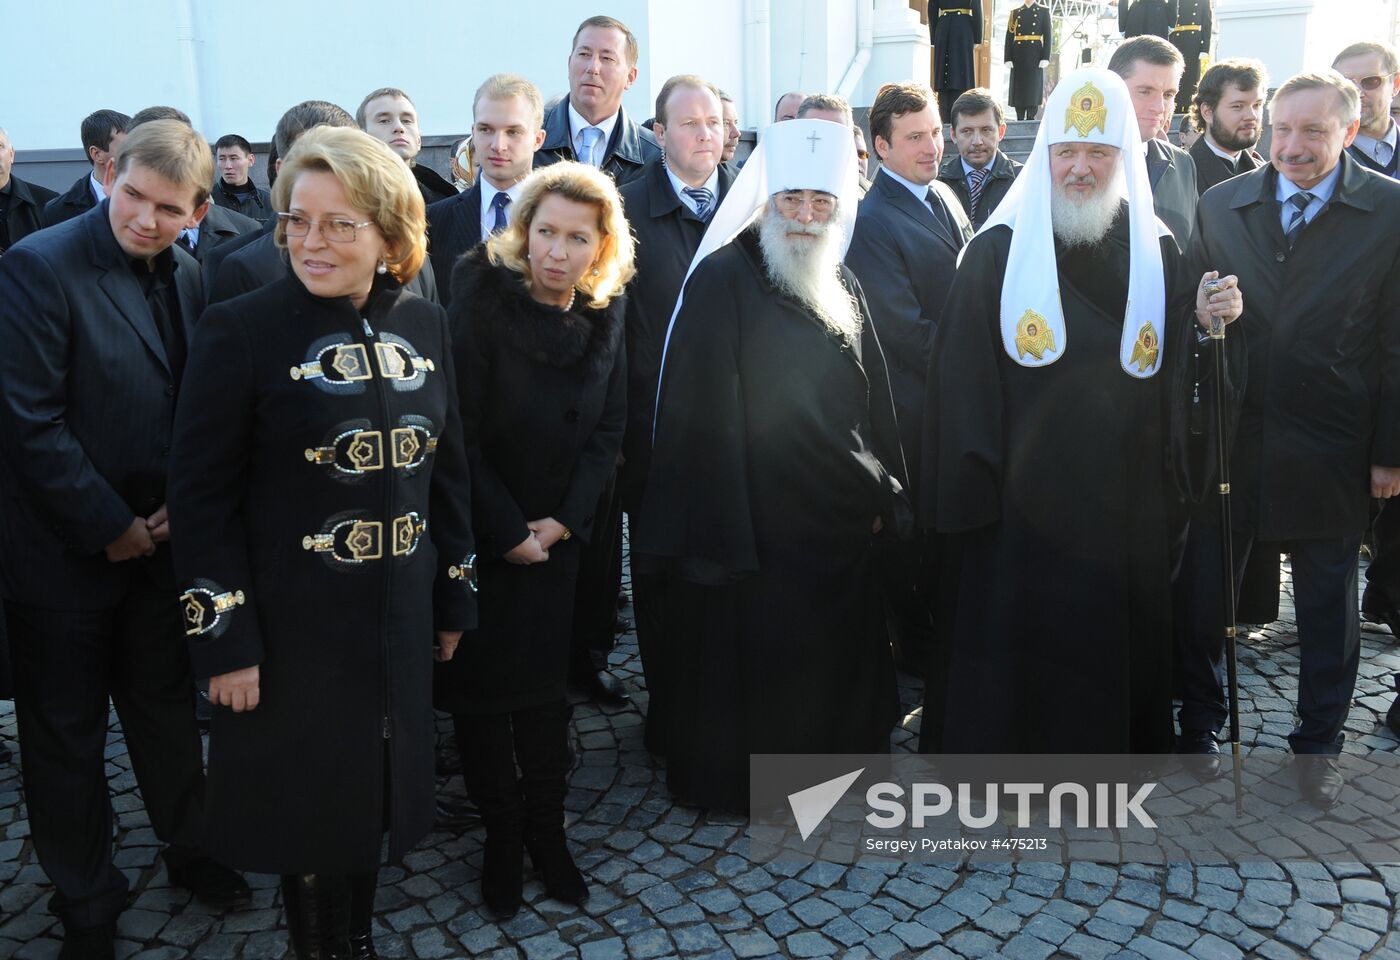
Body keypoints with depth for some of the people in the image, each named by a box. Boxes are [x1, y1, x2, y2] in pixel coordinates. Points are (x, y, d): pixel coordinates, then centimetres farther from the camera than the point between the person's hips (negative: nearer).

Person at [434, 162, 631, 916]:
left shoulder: (604, 314, -1)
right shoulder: (482, 302, -16)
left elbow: (607, 430, 2)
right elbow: (460, 434, -17)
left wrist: (564, 520, -8)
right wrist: (508, 530, -15)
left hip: (557, 538, 4)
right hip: (480, 536, -3)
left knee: (546, 682, 10)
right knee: (482, 684, 5)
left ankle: (546, 827, 23)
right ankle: (501, 833, 21)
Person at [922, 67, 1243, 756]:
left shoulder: (1157, 254, 5)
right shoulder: (996, 253, -4)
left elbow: (1180, 383, 5)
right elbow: (961, 383, -6)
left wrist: (1209, 323, -14)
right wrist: (970, 493, -9)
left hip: (1128, 511, 3)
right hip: (1023, 510, -2)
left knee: (1118, 659, 13)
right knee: (1021, 661, 6)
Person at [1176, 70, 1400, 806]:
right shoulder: (1219, 207, 3)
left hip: (1328, 452, -1)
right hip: (1227, 439, 2)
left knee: (1327, 607, 12)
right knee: (1202, 592, 10)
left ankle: (1318, 743, 30)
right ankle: (1199, 728, 29)